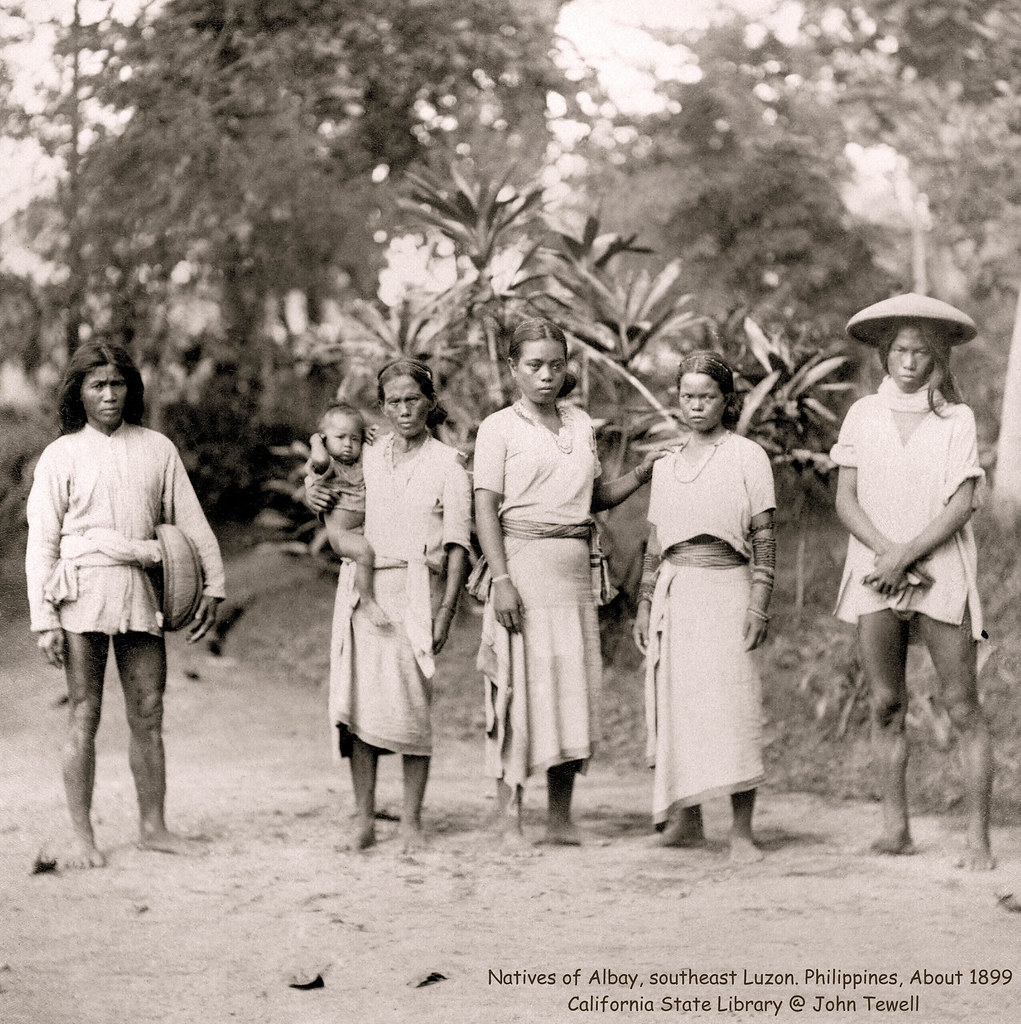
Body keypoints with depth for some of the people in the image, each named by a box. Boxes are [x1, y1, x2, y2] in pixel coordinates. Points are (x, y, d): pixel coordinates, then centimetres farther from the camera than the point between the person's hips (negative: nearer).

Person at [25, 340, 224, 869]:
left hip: (141, 593, 2)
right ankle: (81, 837, 4)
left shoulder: (157, 449, 9)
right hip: (83, 593, -2)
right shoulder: (62, 455, 3)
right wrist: (44, 619, -5)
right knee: (84, 716, -1)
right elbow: (41, 543, 2)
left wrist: (212, 586, 5)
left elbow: (191, 522, 13)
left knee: (148, 716, 5)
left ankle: (153, 826, 15)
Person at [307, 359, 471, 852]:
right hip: (362, 590, 3)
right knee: (359, 703, -4)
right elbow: (340, 521, 28)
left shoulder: (447, 463, 3)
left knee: (411, 705, -8)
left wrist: (446, 611, -10)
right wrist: (312, 497, 4)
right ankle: (364, 821, 2)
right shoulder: (365, 459, 13)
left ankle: (411, 821, 0)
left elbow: (458, 544, -1)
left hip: (416, 593, -3)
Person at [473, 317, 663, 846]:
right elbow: (486, 509, -6)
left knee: (573, 690, 3)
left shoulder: (580, 424, 16)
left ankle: (560, 817, 10)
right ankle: (509, 817, 0)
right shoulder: (499, 427, 0)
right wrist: (502, 580, -16)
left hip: (575, 569, 5)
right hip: (523, 564, -5)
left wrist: (642, 474, 6)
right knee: (520, 688, -6)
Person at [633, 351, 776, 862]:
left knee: (732, 704, -10)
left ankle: (742, 831, -9)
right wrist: (645, 604, 13)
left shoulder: (748, 457, 2)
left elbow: (764, 538, -1)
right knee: (676, 705, 3)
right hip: (674, 594, 5)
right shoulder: (666, 465, 15)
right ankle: (686, 819, 12)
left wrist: (759, 604, -9)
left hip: (726, 589, -4)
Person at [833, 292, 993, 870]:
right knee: (886, 704, 3)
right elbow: (846, 502, 4)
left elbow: (961, 505, -4)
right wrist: (888, 553, -10)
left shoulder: (957, 419, 3)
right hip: (876, 572, 2)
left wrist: (906, 556, -14)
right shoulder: (863, 416, 9)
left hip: (942, 573, -2)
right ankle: (896, 827, 8)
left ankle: (980, 837, -5)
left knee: (963, 707, -5)